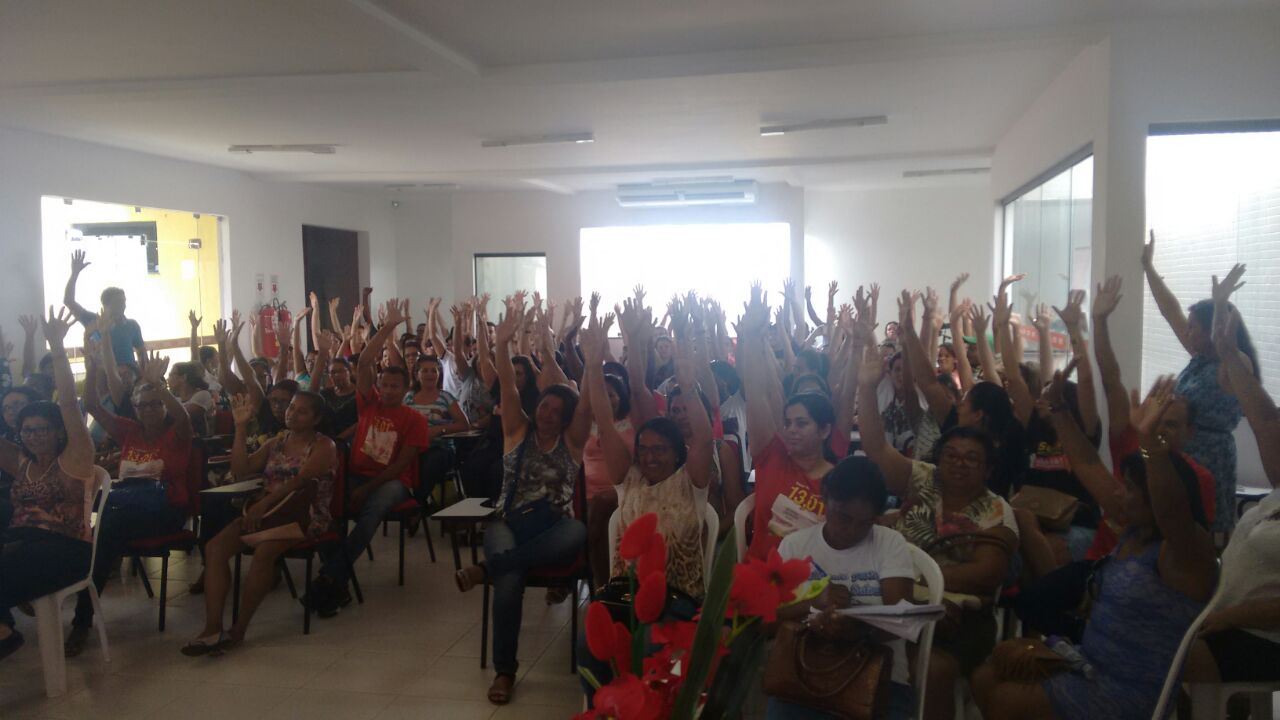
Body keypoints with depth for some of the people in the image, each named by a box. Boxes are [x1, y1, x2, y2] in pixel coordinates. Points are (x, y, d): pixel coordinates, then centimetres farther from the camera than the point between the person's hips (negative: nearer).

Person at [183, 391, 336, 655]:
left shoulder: (323, 446, 1)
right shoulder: (275, 444, 21)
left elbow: (299, 480, -15)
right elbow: (240, 470, 8)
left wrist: (264, 503, -26)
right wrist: (241, 427, 4)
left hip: (303, 516, -6)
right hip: (265, 512, 6)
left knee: (264, 550, -34)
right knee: (215, 547, -18)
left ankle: (239, 629, -21)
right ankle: (213, 628, -23)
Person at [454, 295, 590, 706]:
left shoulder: (571, 441, 8)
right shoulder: (518, 430, 9)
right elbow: (508, 387, -6)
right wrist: (503, 343, -20)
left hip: (553, 527, 0)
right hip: (508, 522, 0)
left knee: (577, 533, -38)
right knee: (510, 579, -32)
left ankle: (486, 569, -30)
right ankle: (504, 669, -18)